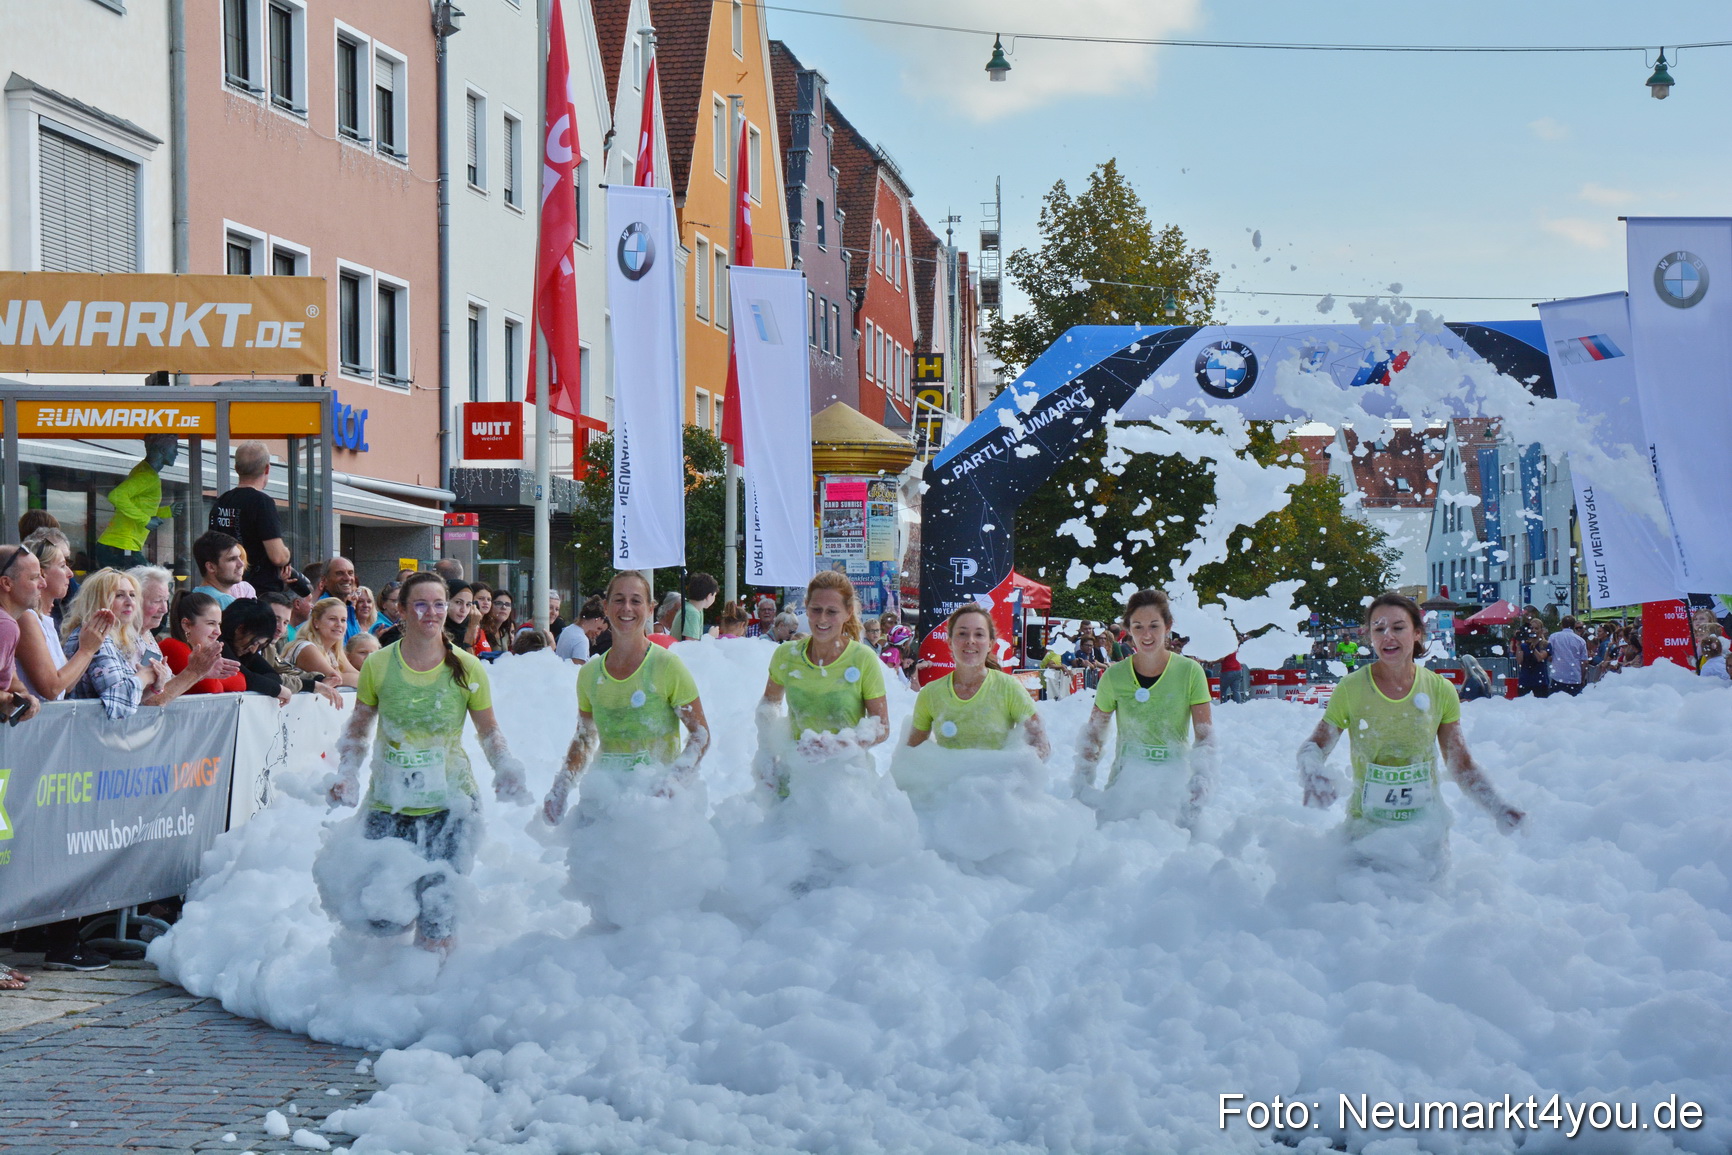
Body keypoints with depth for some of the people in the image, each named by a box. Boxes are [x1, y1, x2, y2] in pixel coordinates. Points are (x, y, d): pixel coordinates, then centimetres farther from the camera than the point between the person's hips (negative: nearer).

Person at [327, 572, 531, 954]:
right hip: (388, 805, 1)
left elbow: (489, 731, 9)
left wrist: (506, 769, -9)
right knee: (382, 922, 1)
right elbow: (358, 729, 10)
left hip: (449, 804, -1)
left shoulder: (467, 669, -2)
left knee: (437, 925, -8)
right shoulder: (377, 665, -1)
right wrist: (346, 775, -5)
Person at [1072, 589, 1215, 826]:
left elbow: (1205, 736, -7)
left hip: (1175, 781, -1)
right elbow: (1093, 734, 9)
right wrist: (1082, 781, -2)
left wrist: (1200, 782, -22)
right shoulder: (1114, 677, -2)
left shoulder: (1190, 672, -5)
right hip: (1126, 780, 1)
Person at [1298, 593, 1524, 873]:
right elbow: (1315, 747, -4)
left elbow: (1461, 763, 0)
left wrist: (1497, 808, -13)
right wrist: (1312, 775, -28)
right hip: (1368, 827, -1)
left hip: (1426, 826, 1)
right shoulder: (1351, 689, -9)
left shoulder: (1439, 691, -4)